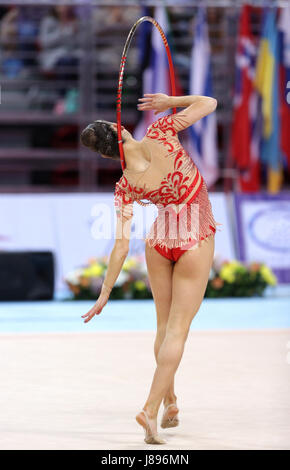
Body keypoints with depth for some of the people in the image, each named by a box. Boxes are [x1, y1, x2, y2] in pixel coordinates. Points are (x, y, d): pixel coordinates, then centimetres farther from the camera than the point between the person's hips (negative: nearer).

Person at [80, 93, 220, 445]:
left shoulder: (126, 188, -12)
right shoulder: (161, 134, -20)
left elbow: (121, 246, -11)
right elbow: (208, 103, -10)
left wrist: (105, 294, -4)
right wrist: (169, 102, 4)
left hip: (159, 241, 2)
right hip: (195, 243, -2)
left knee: (164, 324, 19)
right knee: (178, 328, -3)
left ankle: (169, 402, 28)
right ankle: (151, 409, -14)